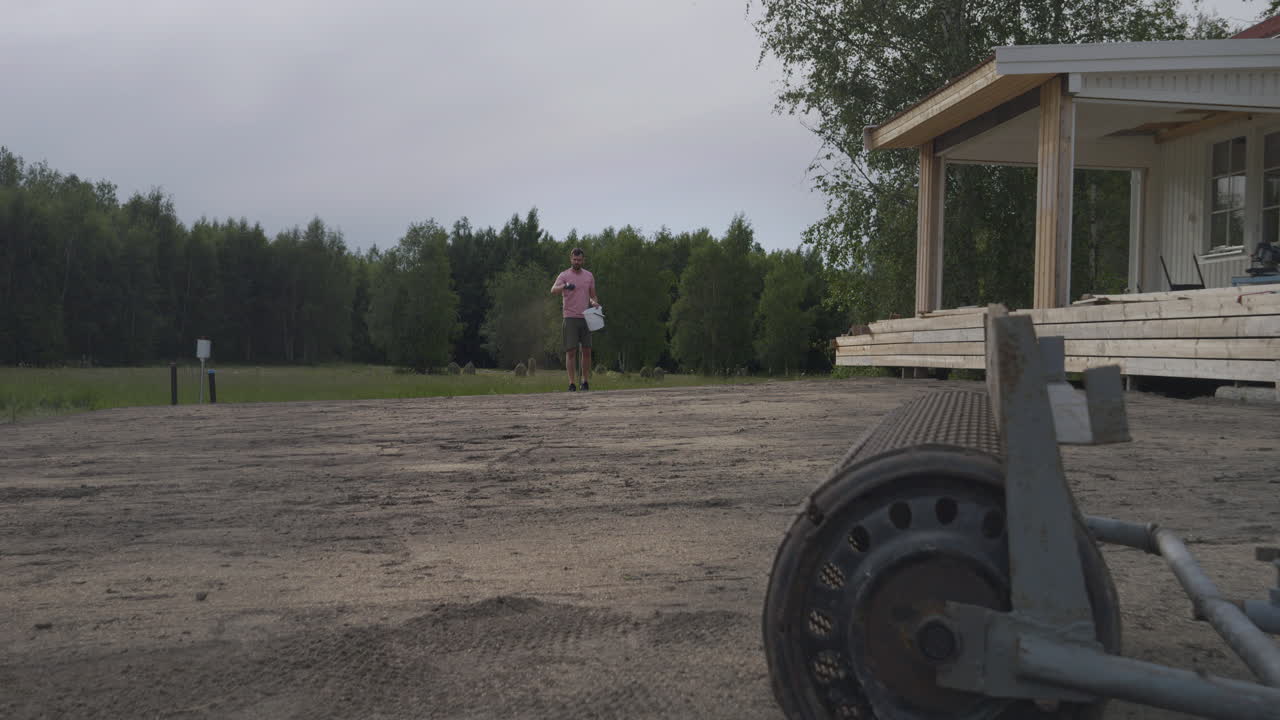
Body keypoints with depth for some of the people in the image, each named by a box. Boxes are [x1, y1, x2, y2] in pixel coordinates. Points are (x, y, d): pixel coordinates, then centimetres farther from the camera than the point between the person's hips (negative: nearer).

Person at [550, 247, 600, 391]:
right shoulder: (564, 276, -3)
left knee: (587, 351, 5)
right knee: (571, 351, -6)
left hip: (585, 318, 4)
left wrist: (594, 303, -5)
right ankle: (572, 383, -4)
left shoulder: (589, 276, 11)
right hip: (570, 318, -4)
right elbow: (553, 290, -21)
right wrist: (565, 286, -42)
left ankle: (586, 382, 15)